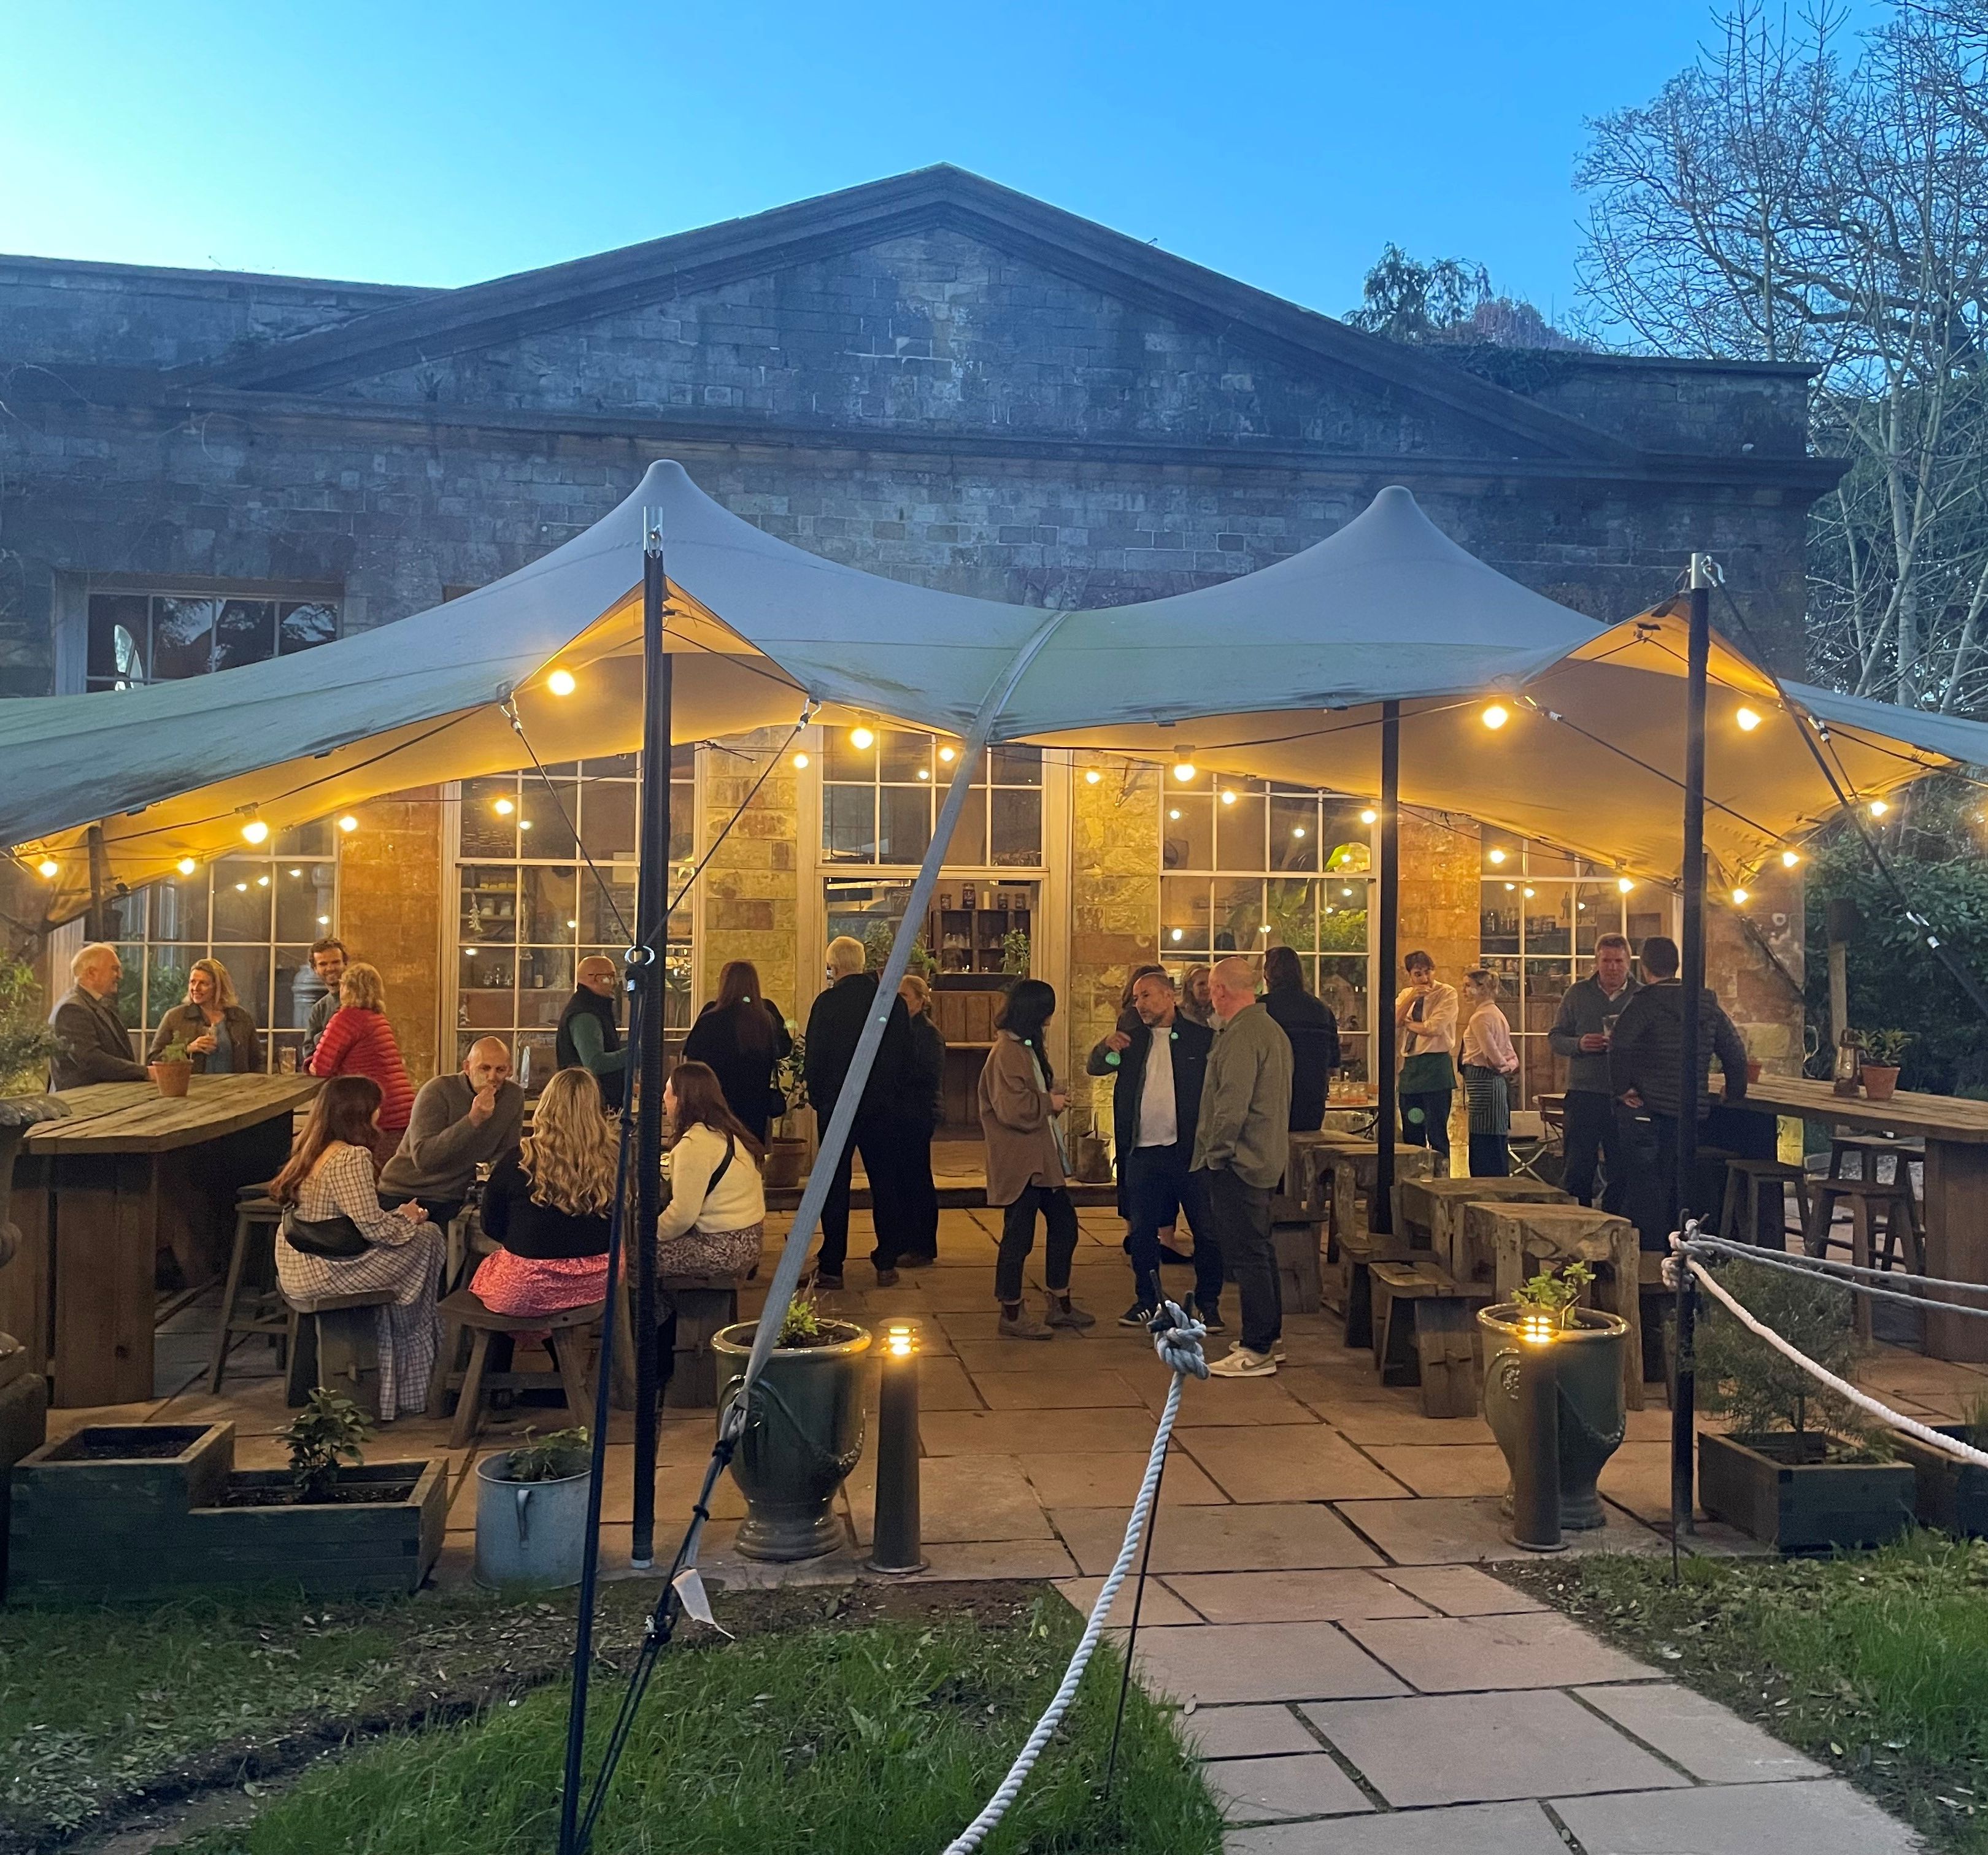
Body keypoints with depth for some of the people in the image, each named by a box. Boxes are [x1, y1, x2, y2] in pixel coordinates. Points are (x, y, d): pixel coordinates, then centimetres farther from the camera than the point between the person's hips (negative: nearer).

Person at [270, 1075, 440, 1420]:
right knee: (427, 1237, 4)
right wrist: (407, 1218, -2)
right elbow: (374, 1228, -22)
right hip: (322, 1272, -9)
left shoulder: (310, 1152, 10)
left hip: (298, 1268, 9)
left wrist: (396, 1216, 9)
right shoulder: (351, 1158, -20)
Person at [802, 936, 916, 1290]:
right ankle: (887, 1263, 13)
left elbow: (814, 1058, -8)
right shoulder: (894, 1002, 0)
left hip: (837, 1106, -2)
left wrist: (818, 1100, 4)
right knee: (886, 1184, 11)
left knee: (835, 1187, 5)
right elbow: (906, 1058, 6)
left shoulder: (827, 1003, -10)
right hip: (884, 1109, 3)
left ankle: (831, 1267, 6)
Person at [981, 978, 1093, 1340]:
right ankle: (1012, 1315, 8)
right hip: (1019, 1162, -11)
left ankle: (1061, 1304, 27)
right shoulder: (1007, 1052, -17)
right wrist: (1050, 1102, -12)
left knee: (1064, 1223, 15)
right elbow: (1012, 1107, -26)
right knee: (1019, 1236, -2)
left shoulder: (1028, 1048, 16)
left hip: (1041, 1158, 11)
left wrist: (1054, 1097, 7)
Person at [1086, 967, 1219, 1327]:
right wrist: (1107, 1047, -9)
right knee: (1141, 1232, 10)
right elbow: (1094, 1068, 13)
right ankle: (1147, 1302, 23)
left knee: (1206, 1230, 3)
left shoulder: (1201, 1037, -2)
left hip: (1189, 1150, -4)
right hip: (1142, 1152, 4)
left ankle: (1208, 1304, 16)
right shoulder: (1132, 1038, 11)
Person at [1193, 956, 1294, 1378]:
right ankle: (1268, 1338, 26)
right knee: (1260, 1251, 17)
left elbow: (1232, 1103, -24)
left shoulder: (1241, 1035, -18)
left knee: (1247, 1255, -6)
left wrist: (1216, 1153, -12)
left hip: (1238, 1163, -11)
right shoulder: (1272, 1028, 15)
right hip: (1266, 1160, 11)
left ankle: (1256, 1351, -2)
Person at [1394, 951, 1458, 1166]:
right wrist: (1410, 999, -9)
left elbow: (1434, 1028, -16)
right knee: (1411, 1135, 9)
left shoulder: (1446, 993, -3)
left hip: (1436, 1066, -6)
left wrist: (1406, 1023, -1)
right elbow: (1391, 1029, -1)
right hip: (1410, 1067, 6)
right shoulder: (1405, 996, 14)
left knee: (1437, 1132, -6)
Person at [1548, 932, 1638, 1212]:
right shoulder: (1577, 993, 6)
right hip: (1584, 1094, 0)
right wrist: (1578, 1044, -14)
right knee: (1578, 1170, 2)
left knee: (1621, 1172, 6)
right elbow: (1555, 1037, 7)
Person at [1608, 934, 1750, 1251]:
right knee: (1675, 1186, 16)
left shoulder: (1644, 1002, -10)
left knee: (1646, 1187, 0)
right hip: (1692, 1111, 6)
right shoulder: (1707, 1005, 9)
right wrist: (1735, 1096, 21)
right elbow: (1735, 1053, 12)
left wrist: (1622, 1088, -14)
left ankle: (1650, 1253, -1)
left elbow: (1619, 1045, -25)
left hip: (1647, 1107, -6)